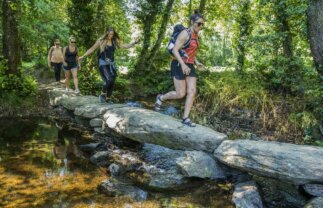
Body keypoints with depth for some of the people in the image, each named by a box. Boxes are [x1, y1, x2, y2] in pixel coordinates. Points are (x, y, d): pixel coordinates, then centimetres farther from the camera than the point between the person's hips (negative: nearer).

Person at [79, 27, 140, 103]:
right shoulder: (101, 41, -4)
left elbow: (124, 46, 6)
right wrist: (83, 56, 1)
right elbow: (92, 49, 2)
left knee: (112, 82, 3)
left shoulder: (115, 42, 5)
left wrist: (134, 43, -5)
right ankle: (102, 95, 0)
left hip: (111, 64, 5)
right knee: (109, 80, -22)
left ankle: (107, 99, 18)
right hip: (103, 63, -5)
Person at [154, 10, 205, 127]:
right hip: (179, 65, -8)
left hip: (189, 67, 8)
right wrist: (183, 65, -30)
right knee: (181, 94, -7)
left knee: (192, 92, -5)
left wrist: (196, 62, 12)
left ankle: (185, 118, -1)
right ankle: (161, 98, 20)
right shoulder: (185, 33, -14)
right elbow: (174, 50, -20)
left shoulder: (195, 36, 15)